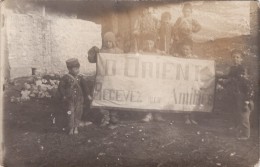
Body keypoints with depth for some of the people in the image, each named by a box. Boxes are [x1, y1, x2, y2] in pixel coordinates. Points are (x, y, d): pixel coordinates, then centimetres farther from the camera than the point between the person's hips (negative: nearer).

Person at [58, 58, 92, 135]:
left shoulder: (80, 78, 3)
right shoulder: (66, 78, -7)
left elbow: (85, 86, 6)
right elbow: (60, 87, -4)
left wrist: (88, 94, -3)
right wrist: (63, 96, -12)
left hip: (79, 99, 3)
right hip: (69, 100, -3)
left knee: (78, 113, 6)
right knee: (71, 114, 0)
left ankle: (76, 127, 22)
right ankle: (71, 128, 14)